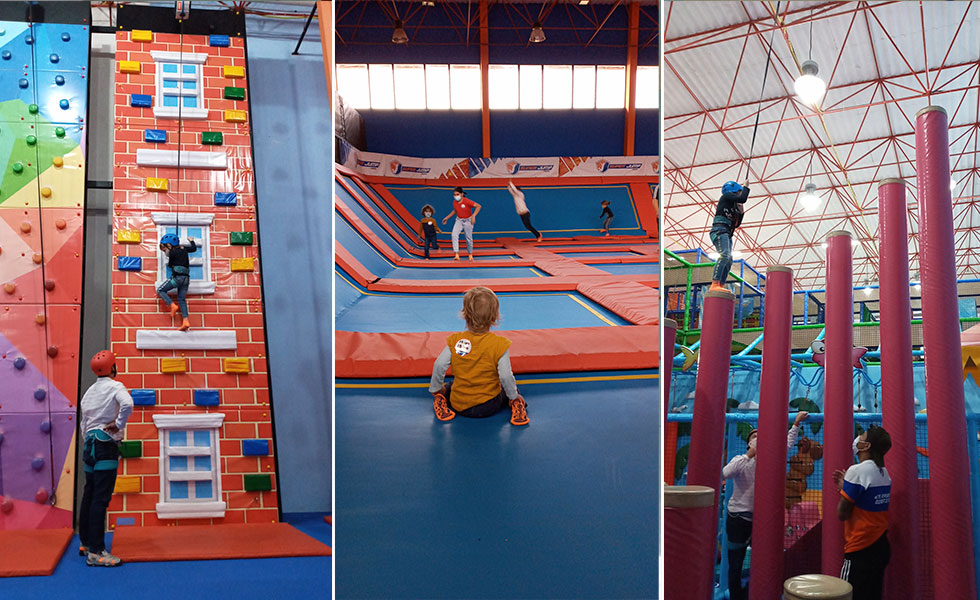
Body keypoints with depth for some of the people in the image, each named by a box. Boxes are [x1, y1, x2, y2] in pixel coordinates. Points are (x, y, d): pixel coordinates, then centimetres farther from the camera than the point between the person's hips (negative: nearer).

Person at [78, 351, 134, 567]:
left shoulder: (89, 391, 15)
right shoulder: (115, 386, -8)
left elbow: (83, 423, 18)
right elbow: (127, 404, -29)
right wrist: (119, 424, -15)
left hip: (90, 445, 8)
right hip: (106, 446, -8)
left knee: (89, 496, 16)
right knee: (101, 499, -10)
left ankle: (86, 543, 26)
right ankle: (95, 552, -12)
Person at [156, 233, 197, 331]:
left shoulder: (172, 252, -6)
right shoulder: (183, 248, 13)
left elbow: (170, 265, 8)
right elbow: (194, 249, 31)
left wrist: (169, 263, 30)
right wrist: (192, 241, 50)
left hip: (177, 277, -7)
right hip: (186, 278, 7)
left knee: (160, 290, 3)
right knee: (181, 299, 7)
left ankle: (172, 305, -17)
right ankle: (186, 321, -5)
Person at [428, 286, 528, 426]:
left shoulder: (455, 341, -10)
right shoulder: (500, 344, -17)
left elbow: (439, 366, -10)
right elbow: (505, 376, -18)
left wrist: (436, 390, 7)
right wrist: (514, 396, 0)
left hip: (459, 405, 2)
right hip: (488, 407, -1)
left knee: (448, 387, 35)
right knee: (509, 388, 28)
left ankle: (440, 401, 6)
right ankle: (517, 405, 0)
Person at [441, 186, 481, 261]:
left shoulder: (467, 201, -23)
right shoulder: (454, 202, -5)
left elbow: (478, 206, -25)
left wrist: (473, 216, -33)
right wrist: (447, 217, 14)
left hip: (468, 221, -4)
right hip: (459, 220, 4)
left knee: (469, 238, 5)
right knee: (454, 235, -19)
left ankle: (470, 254, 30)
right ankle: (456, 254, -21)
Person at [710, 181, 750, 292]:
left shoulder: (733, 205, 30)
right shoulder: (727, 196, 6)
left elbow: (736, 224, 27)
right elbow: (742, 199, -12)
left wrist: (740, 211, 16)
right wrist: (746, 187, 4)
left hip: (727, 234, 10)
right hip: (720, 230, -10)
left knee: (728, 261, 1)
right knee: (724, 255, -27)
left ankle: (720, 287, -7)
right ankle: (715, 285, -39)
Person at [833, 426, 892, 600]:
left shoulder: (857, 471, -17)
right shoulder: (885, 473, 8)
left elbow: (842, 514, -14)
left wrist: (842, 488, 0)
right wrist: (846, 485, 16)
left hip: (861, 550, -8)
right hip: (881, 548, 8)